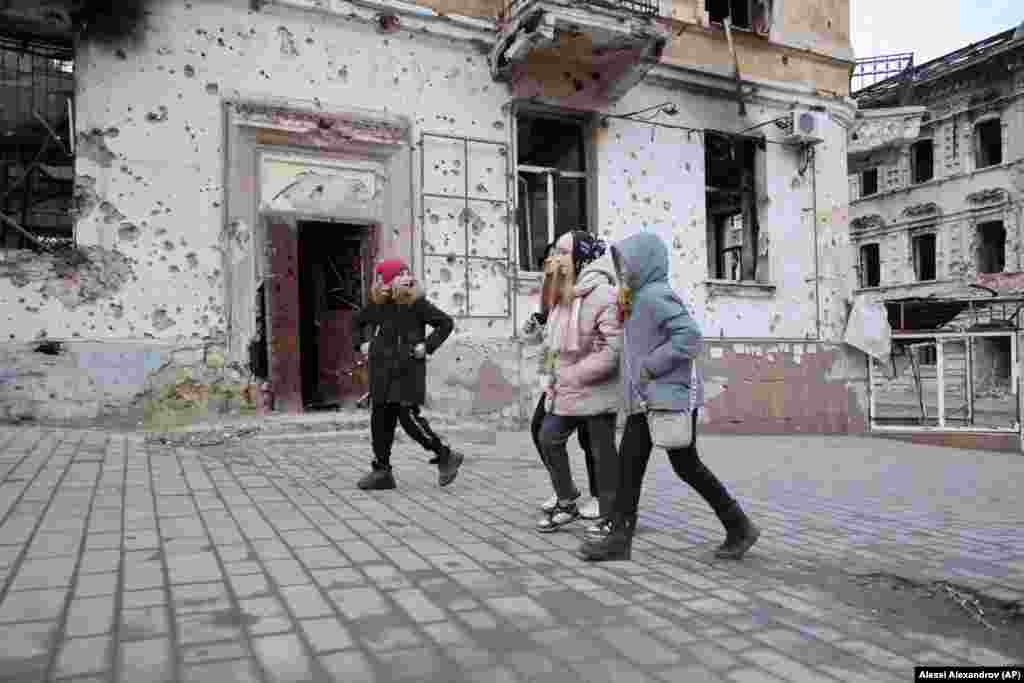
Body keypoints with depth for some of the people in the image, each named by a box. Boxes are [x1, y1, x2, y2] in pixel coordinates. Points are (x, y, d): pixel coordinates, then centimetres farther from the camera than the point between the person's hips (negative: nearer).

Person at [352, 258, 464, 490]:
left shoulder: (416, 303, -7)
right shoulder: (376, 304, 8)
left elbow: (446, 322, -4)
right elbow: (357, 323, 26)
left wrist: (428, 346, -12)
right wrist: (360, 344, 10)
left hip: (407, 371, -6)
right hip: (381, 372, 6)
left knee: (408, 418, -12)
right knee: (380, 420, 7)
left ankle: (446, 456, 5)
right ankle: (381, 471, 17)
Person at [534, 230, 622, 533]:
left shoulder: (602, 294, -19)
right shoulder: (563, 294, 9)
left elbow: (616, 347, -25)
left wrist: (575, 374, -20)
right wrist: (551, 377, 6)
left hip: (597, 390, -8)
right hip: (567, 389, 9)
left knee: (602, 452, 4)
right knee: (549, 438, 11)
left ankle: (610, 515, 20)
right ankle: (567, 503, 27)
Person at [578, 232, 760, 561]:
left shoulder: (657, 295, -14)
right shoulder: (637, 299, 15)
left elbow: (690, 336, -23)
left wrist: (651, 367, -20)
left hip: (672, 395, -9)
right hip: (646, 398, 9)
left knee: (686, 465, 1)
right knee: (629, 461, 5)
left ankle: (739, 527, 19)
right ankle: (620, 537, 10)